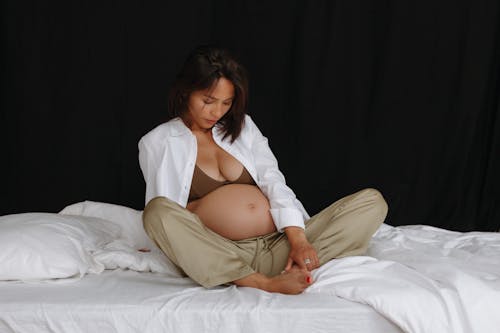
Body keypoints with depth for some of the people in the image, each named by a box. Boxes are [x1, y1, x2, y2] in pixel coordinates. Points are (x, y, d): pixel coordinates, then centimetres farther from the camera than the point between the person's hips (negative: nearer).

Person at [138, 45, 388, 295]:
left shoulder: (243, 126, 19)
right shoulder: (157, 142, 11)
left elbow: (272, 181, 6)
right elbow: (162, 212, 9)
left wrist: (298, 240, -9)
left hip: (278, 246, 4)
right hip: (221, 260, -3)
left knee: (372, 201, -12)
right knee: (155, 211, -34)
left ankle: (296, 272, -35)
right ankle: (266, 285, -37)